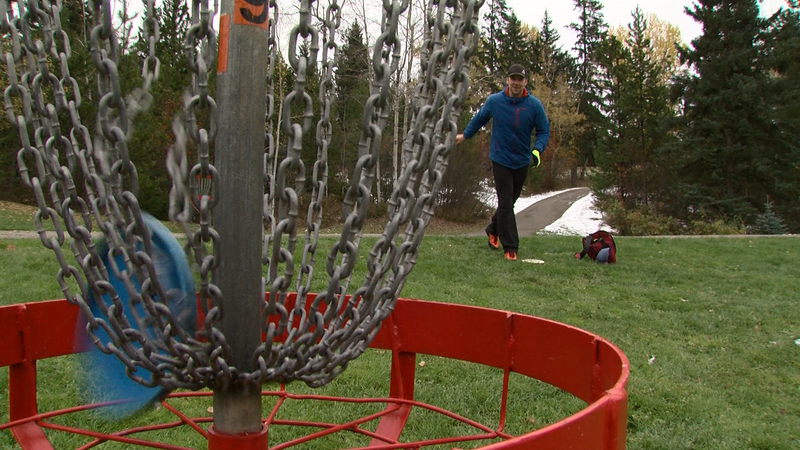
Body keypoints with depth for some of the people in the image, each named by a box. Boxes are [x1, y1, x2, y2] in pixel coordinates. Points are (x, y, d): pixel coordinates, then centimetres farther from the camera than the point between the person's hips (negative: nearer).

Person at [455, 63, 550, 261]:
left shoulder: (534, 105, -9)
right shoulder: (494, 101, -8)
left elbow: (544, 131, -2)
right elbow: (479, 119, 10)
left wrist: (537, 150, -20)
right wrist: (465, 135, 20)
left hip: (522, 161, 2)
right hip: (501, 160, -2)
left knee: (509, 201, 16)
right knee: (505, 203, -7)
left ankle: (493, 230, 40)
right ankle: (510, 247, 0)